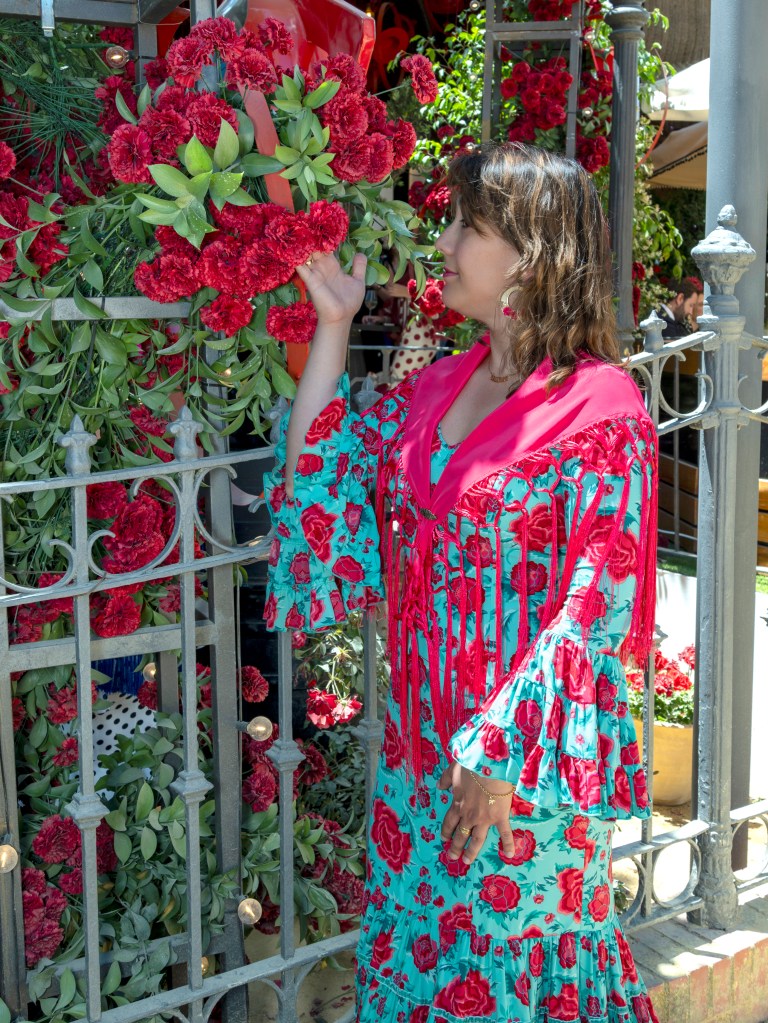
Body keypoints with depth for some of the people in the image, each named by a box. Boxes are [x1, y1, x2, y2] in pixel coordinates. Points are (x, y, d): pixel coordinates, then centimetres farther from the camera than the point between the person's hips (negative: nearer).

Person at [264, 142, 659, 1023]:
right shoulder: (434, 389, 7)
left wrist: (498, 754, -18)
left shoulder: (599, 408, -14)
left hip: (530, 763, -6)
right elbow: (318, 484, 6)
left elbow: (596, 606, -16)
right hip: (423, 745, 6)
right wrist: (332, 325, 5)